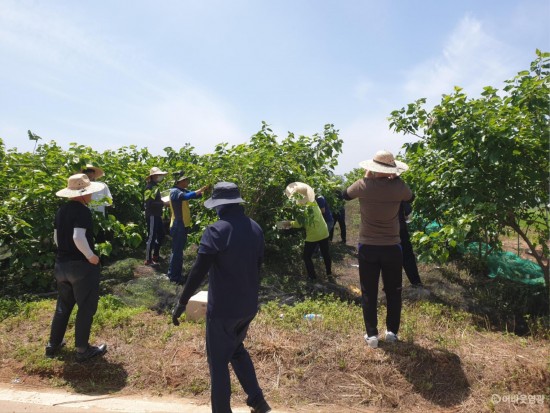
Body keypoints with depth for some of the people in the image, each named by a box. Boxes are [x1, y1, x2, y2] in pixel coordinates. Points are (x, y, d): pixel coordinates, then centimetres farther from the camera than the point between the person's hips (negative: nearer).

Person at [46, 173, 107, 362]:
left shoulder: (62, 210, 6)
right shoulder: (83, 210, -18)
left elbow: (56, 237, 13)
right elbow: (78, 237, -30)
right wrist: (91, 256, -18)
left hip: (61, 264, 8)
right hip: (81, 265, -8)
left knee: (63, 305, 23)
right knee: (86, 308, 6)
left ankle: (53, 344, 34)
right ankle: (82, 350, 16)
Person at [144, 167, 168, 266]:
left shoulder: (155, 186, 15)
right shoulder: (150, 187, -15)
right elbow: (149, 203, -23)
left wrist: (162, 200, 4)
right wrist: (163, 203, -19)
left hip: (157, 215, 10)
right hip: (152, 216, -10)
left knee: (161, 235, 17)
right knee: (151, 237, -3)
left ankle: (155, 256, 30)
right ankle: (148, 259, 6)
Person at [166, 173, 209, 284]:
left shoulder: (183, 190, 13)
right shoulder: (175, 191, -17)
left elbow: (194, 195, 9)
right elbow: (187, 196, -36)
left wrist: (203, 191, -8)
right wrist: (200, 190, -32)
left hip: (182, 225, 10)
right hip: (178, 225, -10)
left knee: (177, 249, 18)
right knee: (177, 251, -3)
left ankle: (172, 273, 30)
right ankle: (174, 276, 7)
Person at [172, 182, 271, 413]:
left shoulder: (216, 231, -19)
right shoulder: (255, 229, 2)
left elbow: (198, 272, -19)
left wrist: (181, 303, -8)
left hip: (223, 307, -7)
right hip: (249, 305, 7)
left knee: (218, 361, 11)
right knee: (237, 349, 27)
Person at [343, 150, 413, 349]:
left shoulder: (363, 186, -12)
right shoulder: (398, 187, -11)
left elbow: (346, 195, 11)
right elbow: (410, 197, 13)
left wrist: (366, 177, 15)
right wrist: (395, 178, 14)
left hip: (368, 248, 0)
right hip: (392, 248, 1)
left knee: (369, 293, 10)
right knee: (393, 292, 17)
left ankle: (372, 335, 14)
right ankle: (392, 331, 25)